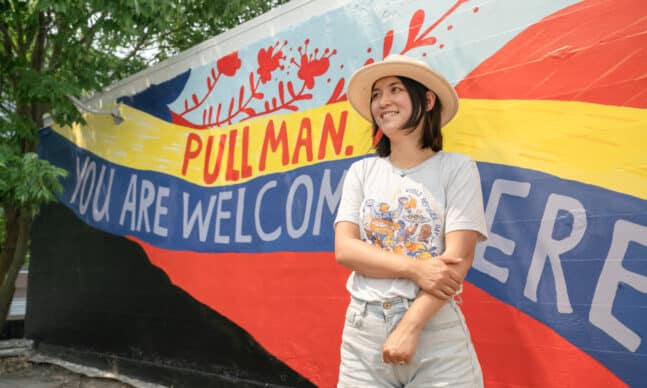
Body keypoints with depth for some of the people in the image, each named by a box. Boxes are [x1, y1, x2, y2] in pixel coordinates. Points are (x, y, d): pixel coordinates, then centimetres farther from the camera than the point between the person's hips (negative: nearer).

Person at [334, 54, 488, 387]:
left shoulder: (457, 168, -2)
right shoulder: (361, 172, 7)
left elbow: (459, 257, -10)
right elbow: (344, 249, -2)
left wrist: (410, 326, -17)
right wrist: (414, 268, -16)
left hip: (436, 331, -2)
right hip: (363, 330, 3)